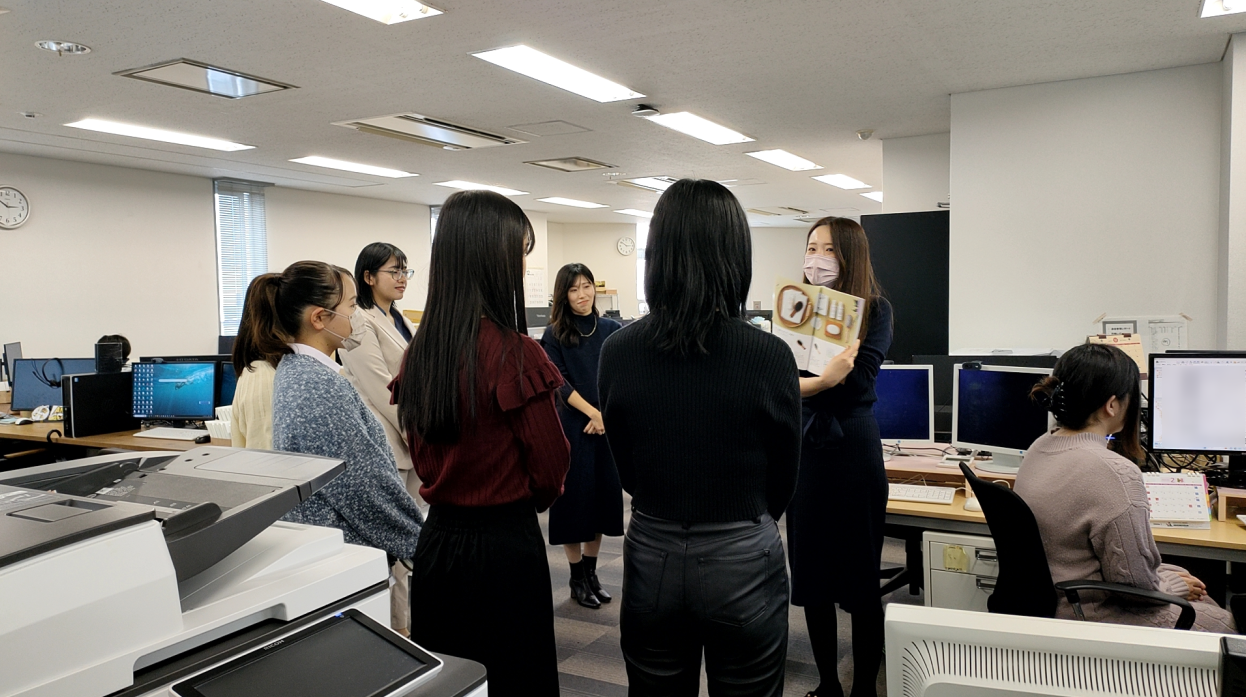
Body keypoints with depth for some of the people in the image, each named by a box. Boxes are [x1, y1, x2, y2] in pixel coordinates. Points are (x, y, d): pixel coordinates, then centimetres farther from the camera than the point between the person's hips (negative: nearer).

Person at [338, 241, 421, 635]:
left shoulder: (400, 321, 16)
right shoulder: (361, 322, -12)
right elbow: (382, 387, -18)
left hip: (412, 439, 9)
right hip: (386, 443, -9)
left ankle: (408, 618, 25)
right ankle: (394, 628, 8)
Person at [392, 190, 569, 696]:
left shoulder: (419, 351, 0)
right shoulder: (514, 352, -19)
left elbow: (421, 456, 11)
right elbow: (550, 469, -11)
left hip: (438, 537, 6)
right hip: (505, 544, -6)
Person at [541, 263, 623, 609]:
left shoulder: (612, 330, 6)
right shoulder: (554, 335, -2)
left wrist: (607, 414, -12)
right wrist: (593, 413, -16)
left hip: (607, 427, 3)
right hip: (571, 427, -3)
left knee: (603, 495, 9)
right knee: (574, 498, 2)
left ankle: (591, 572, 23)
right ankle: (577, 578, 16)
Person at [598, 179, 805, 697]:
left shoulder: (617, 352, -9)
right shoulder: (770, 356, -16)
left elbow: (626, 471, 4)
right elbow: (783, 483, -1)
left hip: (651, 557, 3)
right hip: (743, 562, -2)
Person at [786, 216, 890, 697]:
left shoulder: (875, 309, -2)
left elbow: (857, 381, -14)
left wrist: (800, 385, -17)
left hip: (853, 448, -3)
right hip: (802, 448, 4)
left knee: (860, 575, 5)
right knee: (810, 572, 10)